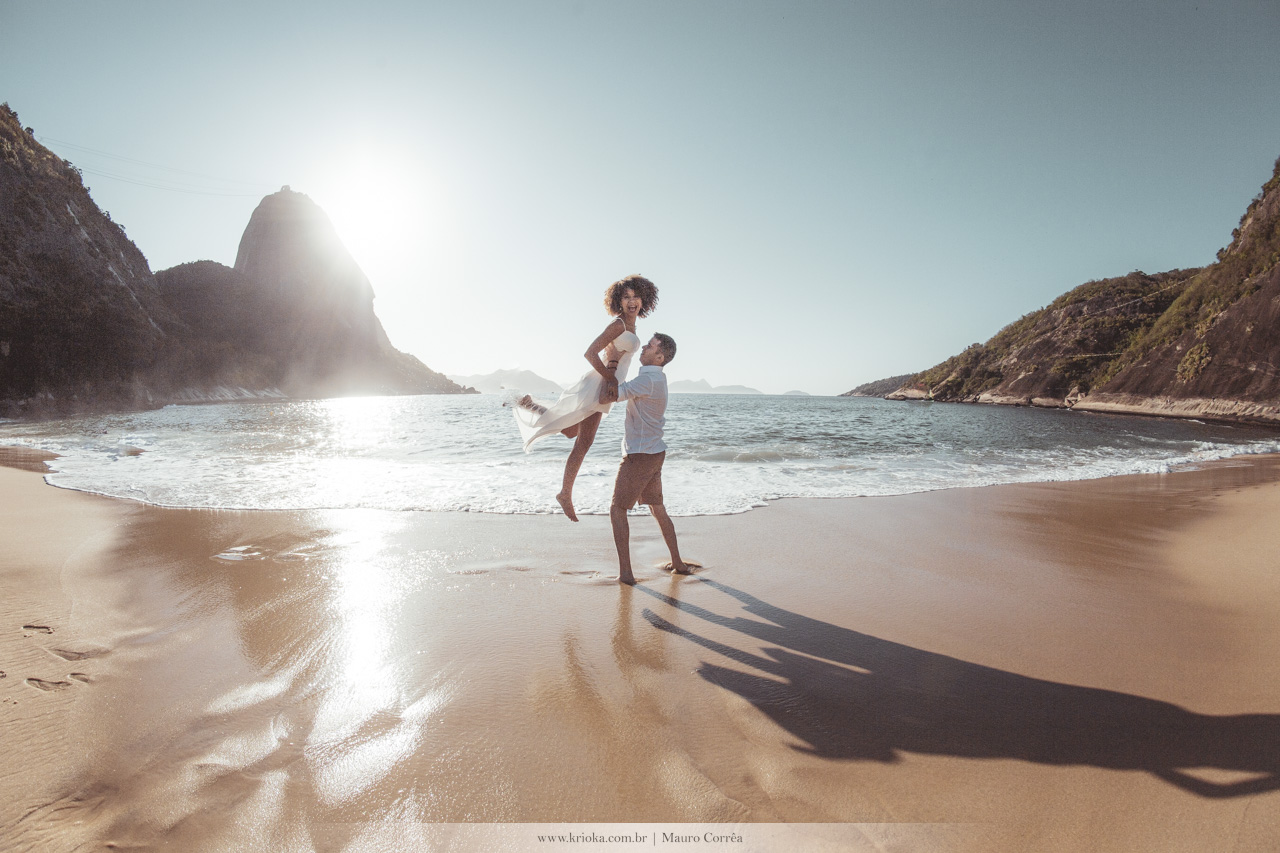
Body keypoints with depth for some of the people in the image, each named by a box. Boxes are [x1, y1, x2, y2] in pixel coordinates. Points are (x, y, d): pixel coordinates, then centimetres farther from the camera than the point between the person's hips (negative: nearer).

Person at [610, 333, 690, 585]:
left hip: (640, 455, -9)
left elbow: (614, 394, -16)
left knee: (617, 509, 0)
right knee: (658, 509, 19)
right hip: (655, 452, 10)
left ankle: (625, 572, 0)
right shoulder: (657, 378, 12)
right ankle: (678, 563, 27)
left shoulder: (648, 380, -19)